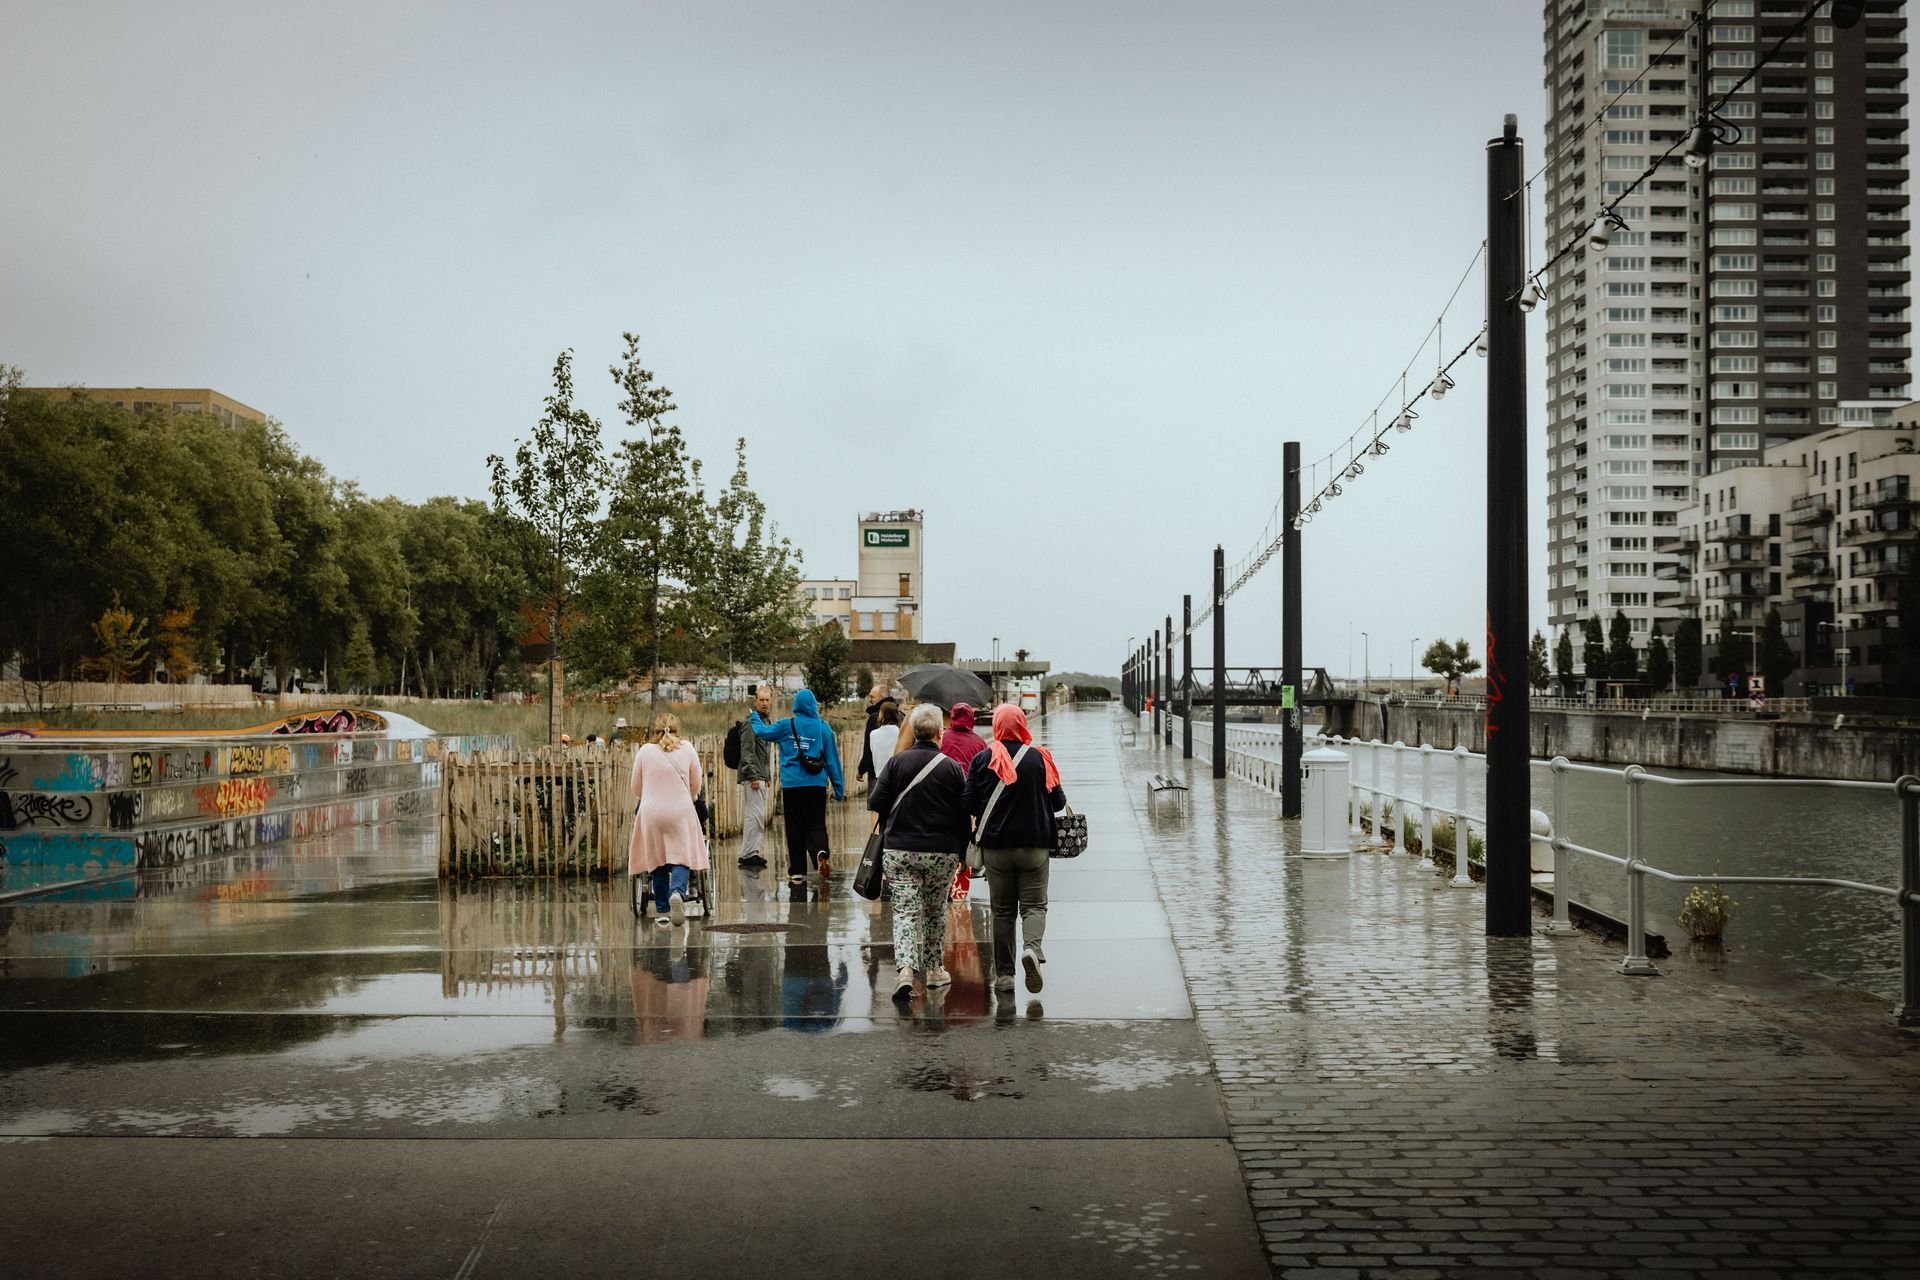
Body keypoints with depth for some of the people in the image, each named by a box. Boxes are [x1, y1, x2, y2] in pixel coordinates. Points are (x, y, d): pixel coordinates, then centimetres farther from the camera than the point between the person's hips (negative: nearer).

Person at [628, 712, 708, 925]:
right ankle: (677, 892, -26)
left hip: (651, 812, 1)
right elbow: (696, 785, 10)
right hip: (681, 811, -1)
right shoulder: (687, 748, 3)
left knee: (657, 861, 10)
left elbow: (635, 788, 9)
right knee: (680, 857, 2)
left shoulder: (644, 751, 2)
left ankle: (662, 910, 12)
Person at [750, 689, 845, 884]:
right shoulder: (823, 728, 0)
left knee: (795, 828, 8)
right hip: (816, 785, 0)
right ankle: (821, 852, -28)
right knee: (816, 826, 3)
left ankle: (797, 872, 7)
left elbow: (762, 731, 14)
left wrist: (754, 716, 34)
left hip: (791, 785, 0)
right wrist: (839, 788, 7)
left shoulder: (786, 726, -1)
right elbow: (832, 759, 2)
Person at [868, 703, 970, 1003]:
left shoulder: (896, 763, -4)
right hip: (942, 853, 1)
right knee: (936, 910, 17)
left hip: (899, 851, 0)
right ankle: (933, 970, 25)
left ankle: (907, 969, -19)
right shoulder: (952, 767, -4)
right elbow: (964, 814, -1)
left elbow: (875, 803, -5)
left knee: (905, 911, -1)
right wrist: (962, 849, 11)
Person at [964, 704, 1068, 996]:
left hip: (996, 846, 1)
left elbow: (970, 804, -3)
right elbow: (1058, 802, -1)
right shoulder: (1039, 758, -5)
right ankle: (1032, 948, -22)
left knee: (1002, 910, 9)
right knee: (1034, 904, 6)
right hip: (1035, 844, -1)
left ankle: (1004, 974, 9)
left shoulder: (983, 759, -5)